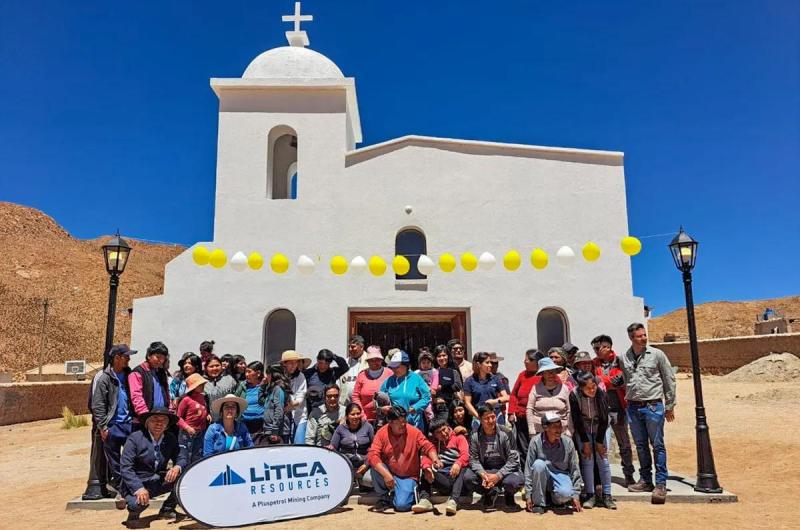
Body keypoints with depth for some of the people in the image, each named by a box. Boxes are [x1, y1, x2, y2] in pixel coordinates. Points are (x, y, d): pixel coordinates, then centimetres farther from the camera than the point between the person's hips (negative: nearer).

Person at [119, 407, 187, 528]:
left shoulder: (170, 438, 1)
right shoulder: (135, 438, -14)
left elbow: (181, 457, -1)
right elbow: (125, 468, -18)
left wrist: (177, 467, -27)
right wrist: (139, 488, -31)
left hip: (159, 482, 5)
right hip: (136, 484, -5)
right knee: (139, 503, -34)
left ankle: (167, 509, 6)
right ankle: (133, 516, 5)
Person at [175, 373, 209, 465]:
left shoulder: (203, 398, 7)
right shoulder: (186, 399, -12)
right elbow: (178, 417, -9)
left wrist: (208, 415, 3)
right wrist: (187, 427, -17)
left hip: (201, 433, 6)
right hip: (187, 433, -6)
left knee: (198, 458, 13)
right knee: (186, 458, -1)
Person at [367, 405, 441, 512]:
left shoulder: (414, 432, -10)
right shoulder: (382, 432, -13)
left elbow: (427, 447, -9)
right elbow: (372, 455, -22)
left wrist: (435, 459, -32)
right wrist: (385, 474, -34)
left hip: (408, 477, -1)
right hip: (388, 473, 2)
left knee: (402, 505, -25)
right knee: (375, 466, -30)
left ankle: (409, 491, 14)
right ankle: (383, 497, -4)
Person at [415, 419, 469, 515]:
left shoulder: (459, 438, 9)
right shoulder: (433, 443, 18)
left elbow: (465, 454, -9)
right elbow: (427, 456, -1)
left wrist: (458, 464, -32)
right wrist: (426, 467, -25)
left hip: (458, 478, -3)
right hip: (443, 480, 3)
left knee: (463, 469, -31)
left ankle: (453, 500, -45)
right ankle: (425, 500, -30)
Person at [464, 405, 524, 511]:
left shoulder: (505, 433, -14)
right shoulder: (475, 437, -7)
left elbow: (513, 459, -14)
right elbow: (473, 459, -5)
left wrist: (498, 475, -24)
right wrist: (483, 474, -25)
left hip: (504, 469, -2)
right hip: (485, 470, 2)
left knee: (514, 481, -35)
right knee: (468, 478, -25)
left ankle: (509, 497, 4)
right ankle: (491, 493, 1)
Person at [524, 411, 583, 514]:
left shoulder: (567, 442, -10)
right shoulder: (536, 441, -15)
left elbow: (575, 469, -1)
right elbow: (528, 468, -11)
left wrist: (576, 495, -2)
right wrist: (528, 495, -13)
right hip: (542, 477, 0)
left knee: (566, 494, -33)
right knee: (539, 464, -33)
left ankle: (556, 498, 7)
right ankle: (539, 503, -15)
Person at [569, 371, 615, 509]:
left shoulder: (601, 394, -20)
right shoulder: (574, 395, -23)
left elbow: (604, 419, -13)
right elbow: (577, 421, -17)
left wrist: (599, 442, -11)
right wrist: (585, 443, -15)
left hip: (600, 429, 1)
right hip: (582, 430, -1)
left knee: (603, 460, -5)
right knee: (587, 461, -7)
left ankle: (607, 496, 1)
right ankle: (590, 495, 0)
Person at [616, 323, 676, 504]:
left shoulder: (657, 354, -3)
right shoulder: (623, 358, 4)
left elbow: (669, 380, 2)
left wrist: (670, 406, 2)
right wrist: (626, 403, 10)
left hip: (653, 406, -3)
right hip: (633, 407, 3)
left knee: (657, 445, 0)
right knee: (641, 445, 11)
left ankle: (660, 483, 7)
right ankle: (645, 480, 22)